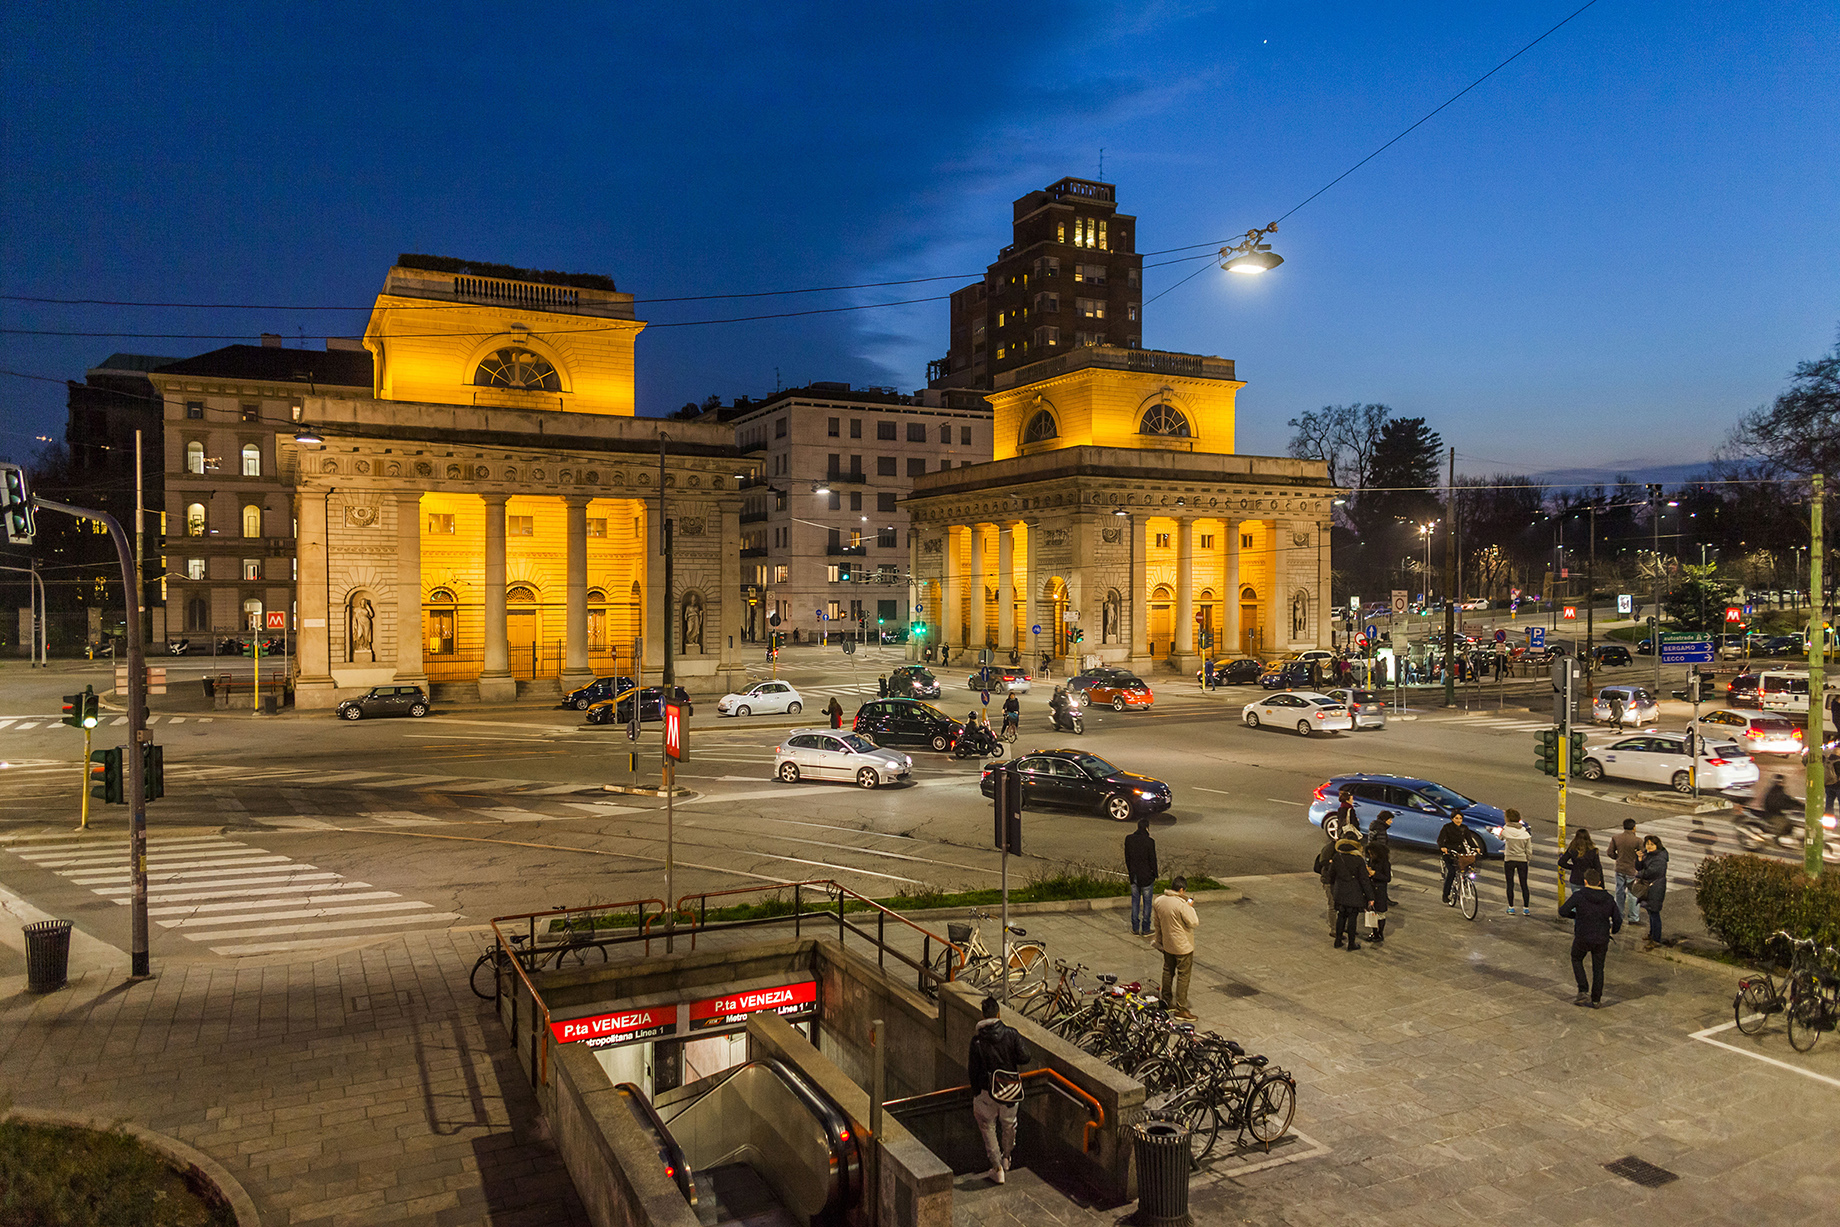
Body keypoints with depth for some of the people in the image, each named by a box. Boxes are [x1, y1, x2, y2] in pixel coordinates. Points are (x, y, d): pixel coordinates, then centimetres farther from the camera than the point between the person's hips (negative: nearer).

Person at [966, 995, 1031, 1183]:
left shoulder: (977, 1040, -11)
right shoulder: (1010, 1033, -11)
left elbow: (973, 1070, -5)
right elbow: (1024, 1057, -14)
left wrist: (974, 1095, 7)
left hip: (987, 1090, -2)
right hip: (1011, 1088, 2)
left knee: (988, 1127, 15)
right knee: (1009, 1125, 25)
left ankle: (997, 1168, 13)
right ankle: (1006, 1158, 44)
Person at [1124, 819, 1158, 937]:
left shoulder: (1128, 839, -5)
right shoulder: (1149, 841, -19)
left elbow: (1127, 857, 4)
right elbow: (1152, 860, -12)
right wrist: (1155, 875, 1)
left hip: (1134, 876, 4)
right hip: (1147, 876, -4)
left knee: (1135, 901, 16)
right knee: (1147, 902, 9)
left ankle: (1135, 928, 21)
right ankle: (1145, 930, 15)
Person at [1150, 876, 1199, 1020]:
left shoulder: (1159, 901, -2)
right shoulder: (1181, 904, -26)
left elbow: (1156, 923, 9)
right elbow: (1194, 923, -19)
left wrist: (1158, 940, 21)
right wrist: (1190, 907, -6)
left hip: (1167, 944, 7)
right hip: (1183, 946, -7)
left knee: (1168, 971, 20)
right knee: (1183, 975, 2)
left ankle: (1167, 1002, 31)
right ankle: (1181, 1009, 5)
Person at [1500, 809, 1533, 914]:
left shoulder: (1506, 830, -11)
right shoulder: (1525, 833, -3)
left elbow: (1500, 838, 10)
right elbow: (1529, 850, 0)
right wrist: (1528, 858, 16)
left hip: (1509, 860, -2)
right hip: (1522, 860, 2)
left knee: (1510, 884, 5)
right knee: (1524, 884, 7)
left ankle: (1511, 908, 8)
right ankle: (1526, 908, 8)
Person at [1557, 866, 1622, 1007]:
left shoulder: (1579, 895, -12)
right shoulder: (1608, 899, 0)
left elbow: (1562, 911, -14)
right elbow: (1618, 919, 5)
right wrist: (1614, 930, 27)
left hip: (1583, 938, -3)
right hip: (1602, 940, 3)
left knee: (1576, 960, 21)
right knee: (1598, 968, 16)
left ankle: (1583, 991, 9)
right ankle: (1596, 1000, 21)